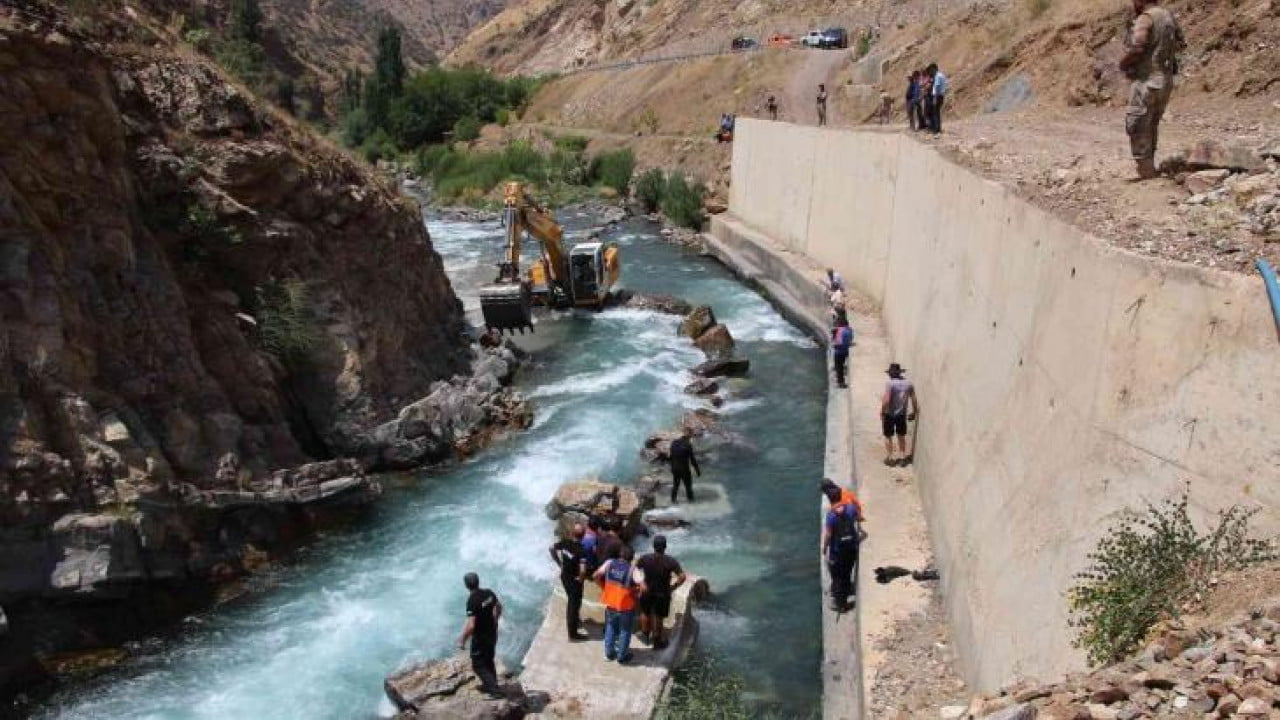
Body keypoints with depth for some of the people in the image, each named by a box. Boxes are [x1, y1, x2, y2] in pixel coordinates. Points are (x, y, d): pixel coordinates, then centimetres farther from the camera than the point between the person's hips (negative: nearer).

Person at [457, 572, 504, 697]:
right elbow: (499, 606, 11)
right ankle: (489, 685, 38)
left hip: (480, 638, -7)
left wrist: (462, 640, -17)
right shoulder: (489, 593, -7)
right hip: (492, 634, 7)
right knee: (488, 661, 25)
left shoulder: (472, 601, -28)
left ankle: (495, 690, 6)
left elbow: (470, 626, -30)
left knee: (478, 665, 8)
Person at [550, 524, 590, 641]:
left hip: (564, 576, 6)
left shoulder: (565, 542, -12)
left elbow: (552, 549, 4)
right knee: (574, 604, 9)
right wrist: (580, 578, -16)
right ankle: (573, 633, 21)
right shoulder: (581, 550, -30)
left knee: (572, 600, 29)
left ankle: (575, 620, 51)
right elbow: (583, 570, -37)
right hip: (574, 579, -6)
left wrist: (560, 563, 9)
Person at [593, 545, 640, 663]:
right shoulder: (632, 569, -20)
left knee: (610, 627, 26)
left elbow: (597, 575, -2)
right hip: (626, 605, -4)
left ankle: (609, 653, 35)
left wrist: (604, 587, 11)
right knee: (625, 630, 16)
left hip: (610, 603, 4)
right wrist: (635, 590, -5)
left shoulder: (609, 563, -9)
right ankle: (622, 656, 28)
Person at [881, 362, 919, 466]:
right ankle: (904, 456, 26)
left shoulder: (890, 383, -18)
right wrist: (915, 411, 16)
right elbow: (913, 399, 2)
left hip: (889, 414, -5)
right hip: (902, 414, 5)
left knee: (888, 437, 10)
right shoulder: (908, 383, -2)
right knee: (901, 436, 20)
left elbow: (886, 400, -23)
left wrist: (882, 412, -10)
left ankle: (890, 458, 16)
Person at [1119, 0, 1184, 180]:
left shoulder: (1145, 19, -15)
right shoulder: (1168, 16, 11)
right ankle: (1149, 167, 28)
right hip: (1165, 80, 8)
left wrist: (1123, 63, -9)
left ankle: (1146, 172, -2)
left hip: (1146, 81, -8)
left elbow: (1136, 49, -27)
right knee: (1151, 126, 20)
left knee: (1137, 128, -1)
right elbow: (1181, 44, 24)